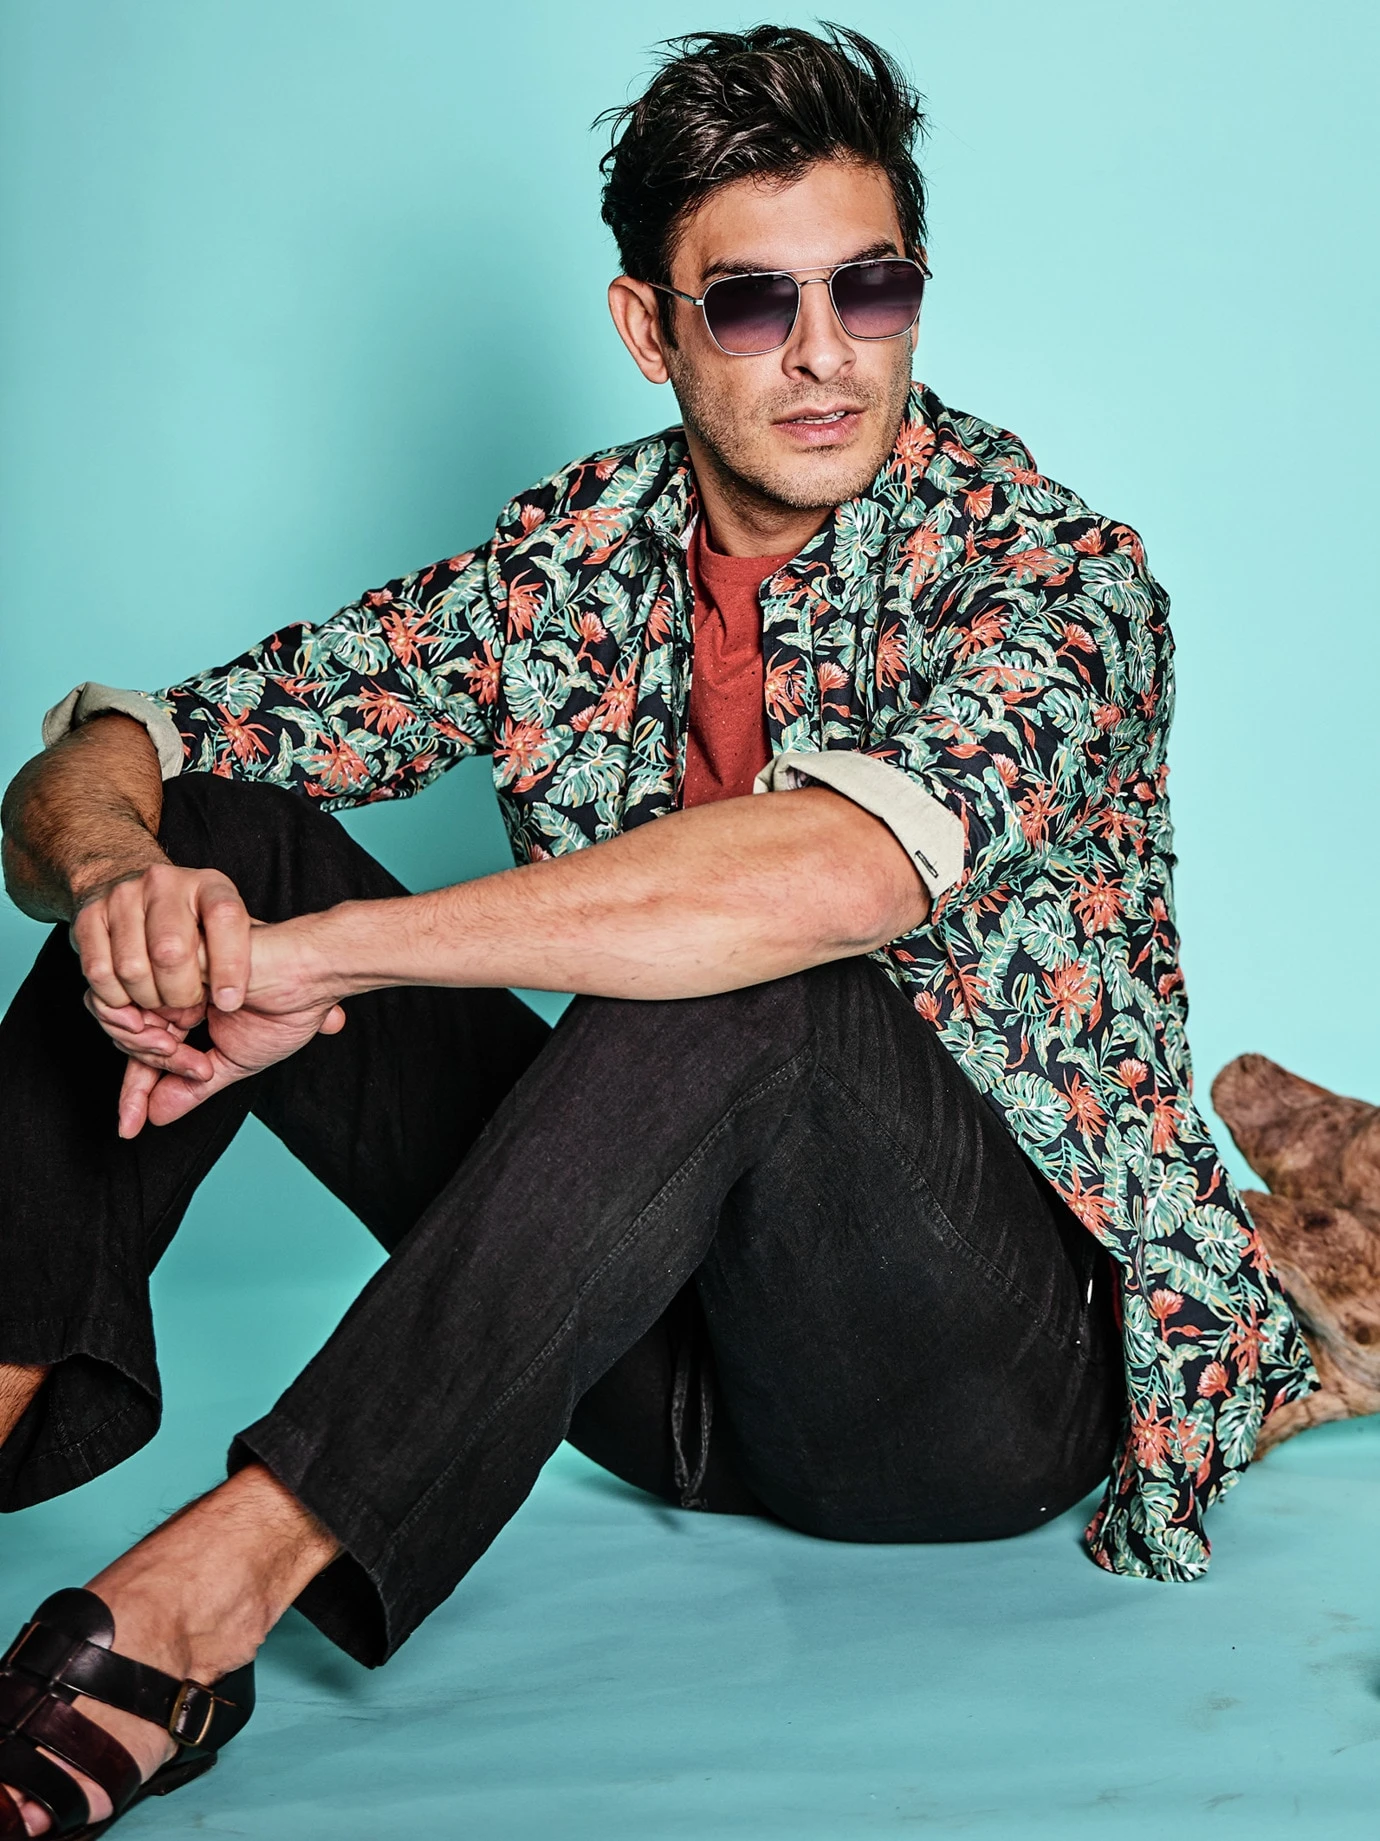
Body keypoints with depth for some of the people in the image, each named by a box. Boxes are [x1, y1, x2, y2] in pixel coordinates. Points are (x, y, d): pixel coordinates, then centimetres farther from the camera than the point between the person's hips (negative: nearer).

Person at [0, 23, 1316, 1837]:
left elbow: (845, 870, -35)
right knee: (213, 842, -8)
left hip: (982, 1362, -4)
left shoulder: (1048, 571, -12)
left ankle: (208, 1587, -37)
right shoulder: (569, 561, 2)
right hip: (666, 1345, 5)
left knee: (742, 982, -36)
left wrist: (320, 955, -32)